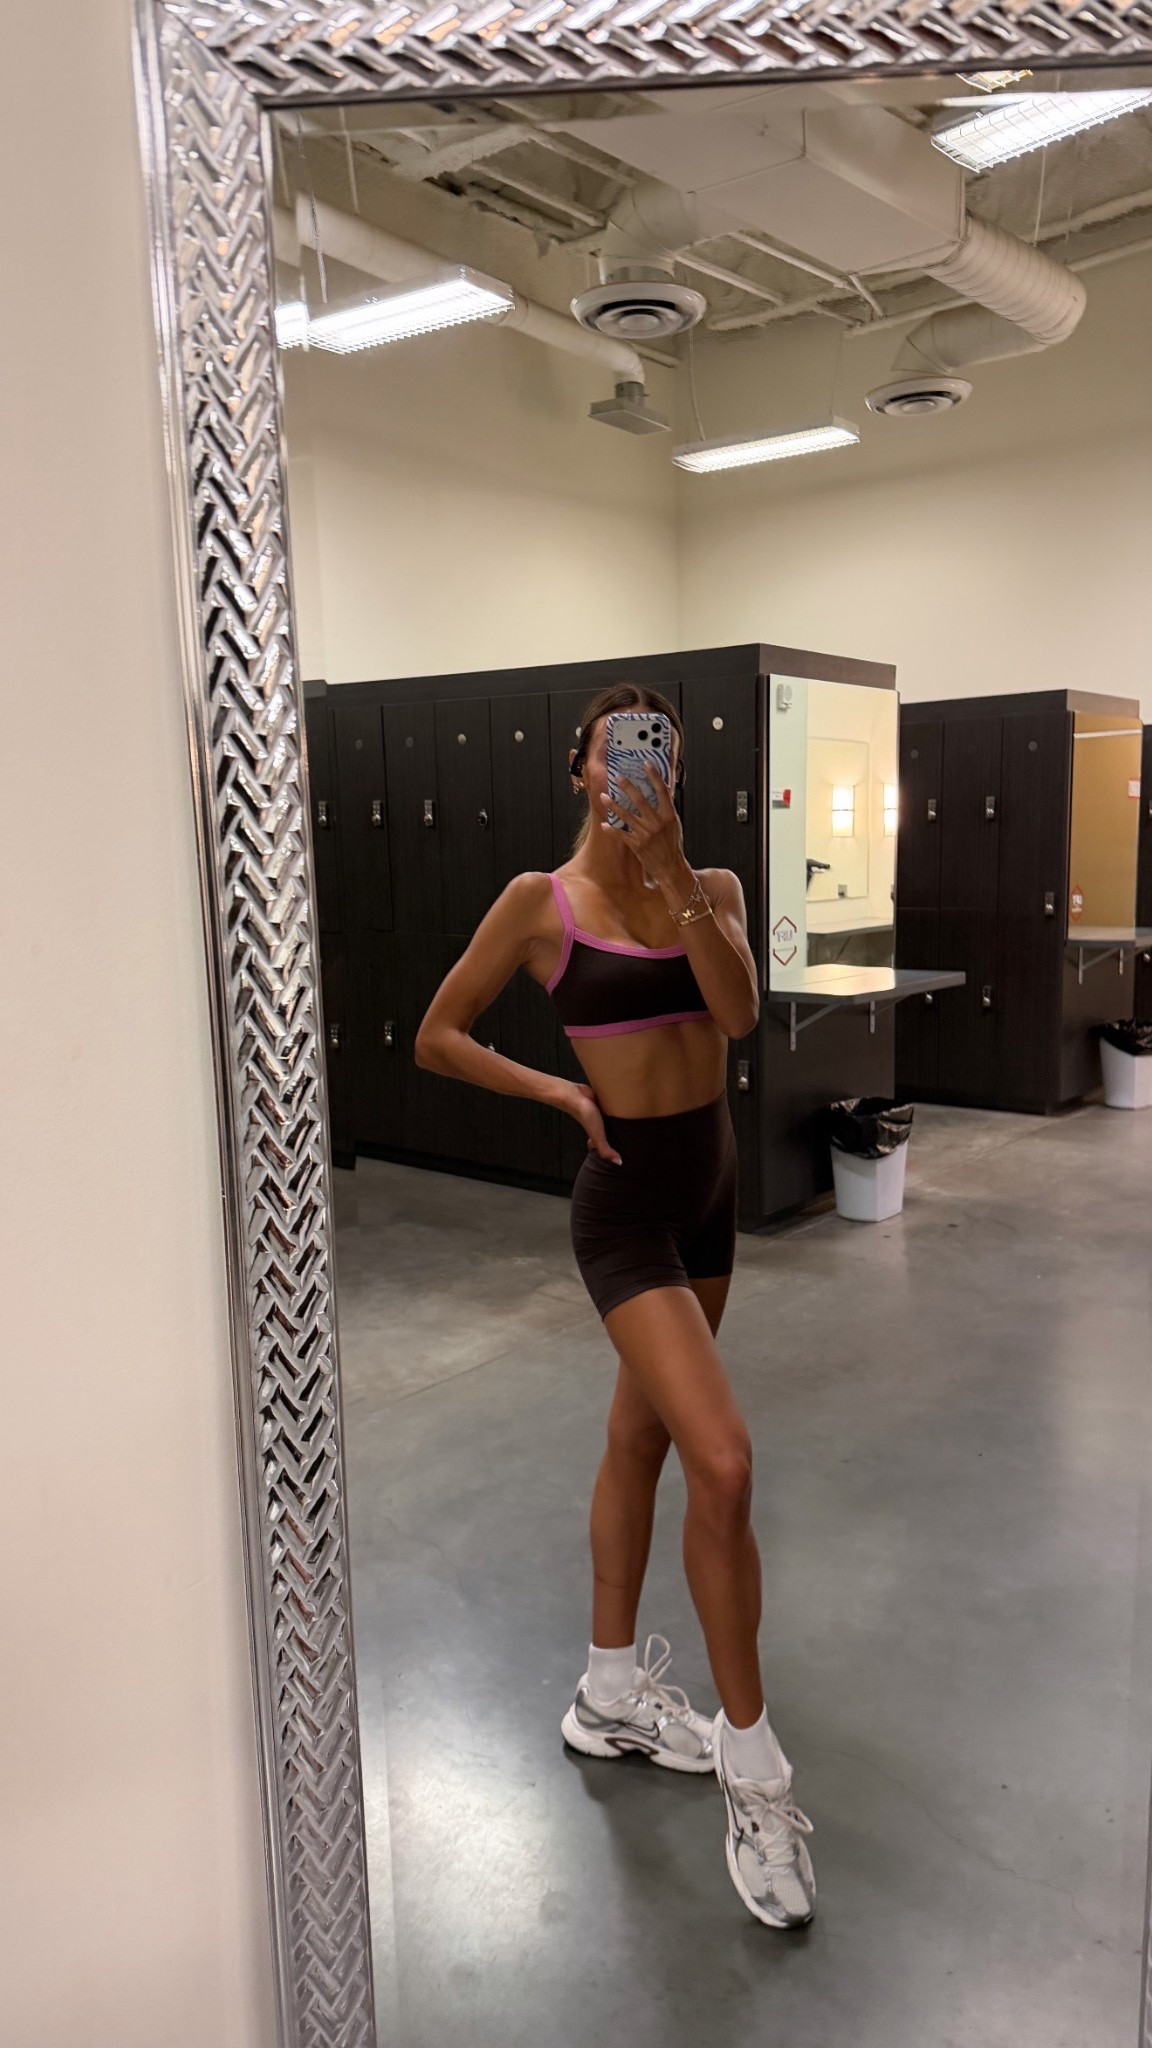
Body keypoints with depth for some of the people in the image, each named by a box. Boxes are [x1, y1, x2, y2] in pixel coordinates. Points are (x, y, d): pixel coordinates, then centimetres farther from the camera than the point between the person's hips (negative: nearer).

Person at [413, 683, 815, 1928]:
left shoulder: (711, 885, 4)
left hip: (710, 1191, 6)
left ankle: (611, 1695, 37)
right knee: (724, 1463, -16)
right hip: (625, 1202, -6)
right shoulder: (541, 901, -8)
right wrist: (562, 1092, -9)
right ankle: (754, 1768, 4)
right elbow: (437, 1037, -1)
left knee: (640, 1438, 18)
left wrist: (671, 869, -21)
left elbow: (737, 1011, -14)